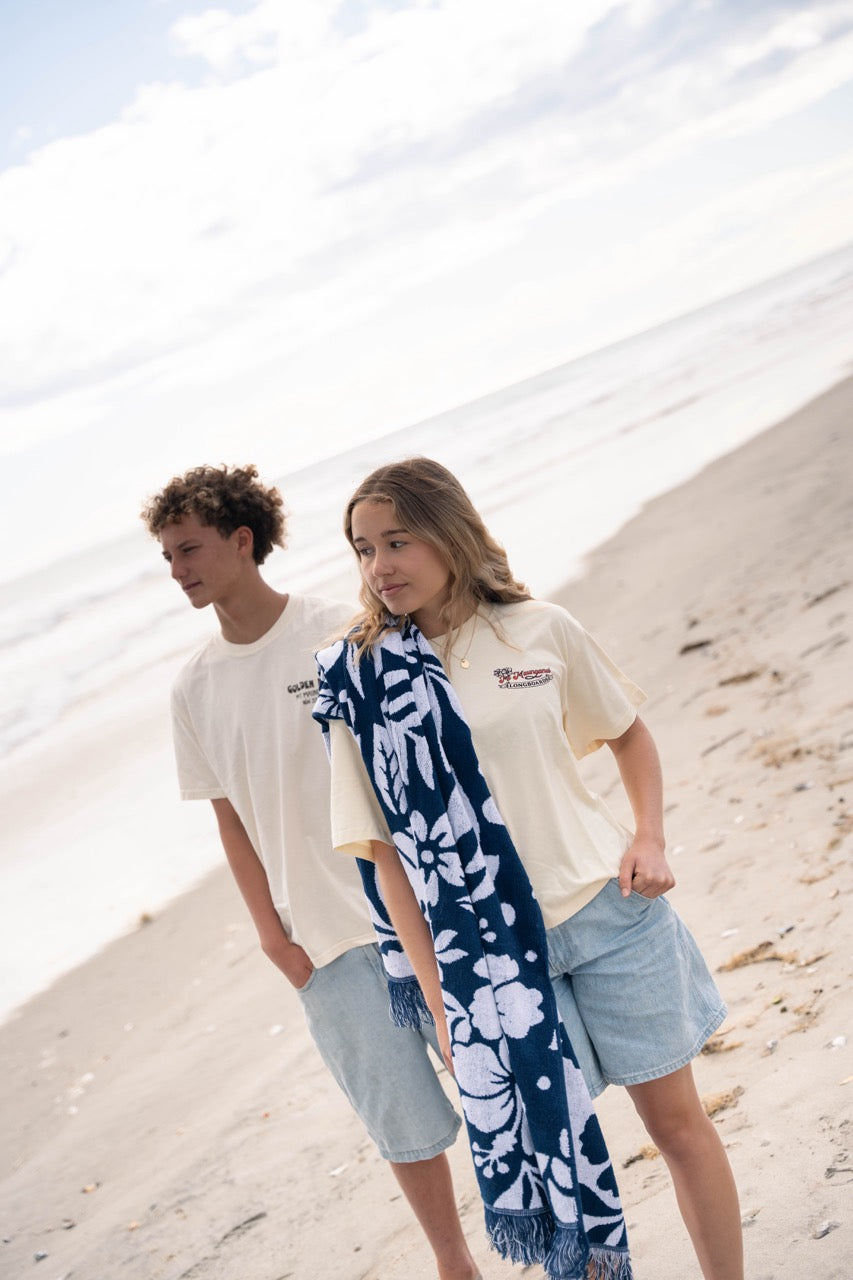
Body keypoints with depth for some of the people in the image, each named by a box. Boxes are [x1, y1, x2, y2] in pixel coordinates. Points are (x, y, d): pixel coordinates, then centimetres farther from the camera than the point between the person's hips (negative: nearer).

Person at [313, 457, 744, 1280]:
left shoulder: (540, 630, -3)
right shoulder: (359, 681, -5)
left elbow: (627, 731, 14)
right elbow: (384, 849, -4)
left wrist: (649, 837, -2)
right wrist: (440, 1000, -6)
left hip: (608, 909, 1)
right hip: (489, 951, -1)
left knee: (675, 1117, 11)